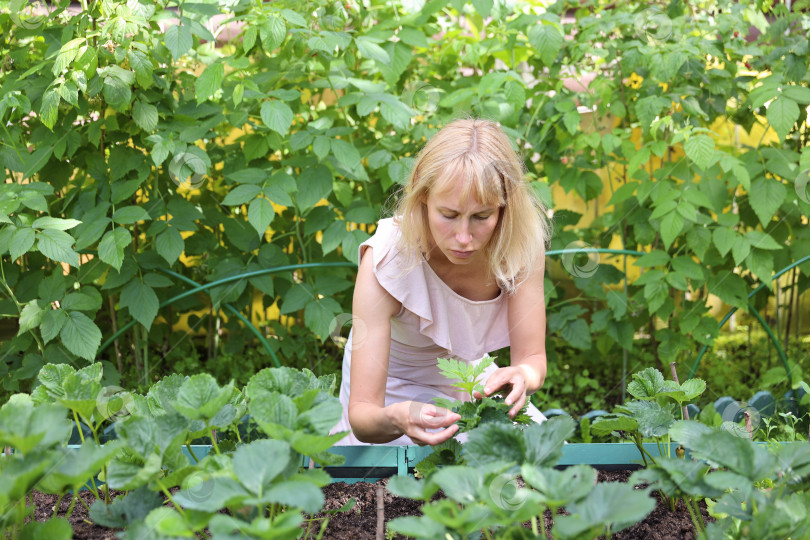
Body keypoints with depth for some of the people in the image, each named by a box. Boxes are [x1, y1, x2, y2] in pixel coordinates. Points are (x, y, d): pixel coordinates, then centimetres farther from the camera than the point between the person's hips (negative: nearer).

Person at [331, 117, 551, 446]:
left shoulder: (522, 243, -23)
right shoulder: (386, 259, -33)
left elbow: (533, 357, -18)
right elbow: (362, 412, -34)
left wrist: (523, 375, -44)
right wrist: (396, 419, -59)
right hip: (395, 397, -3)